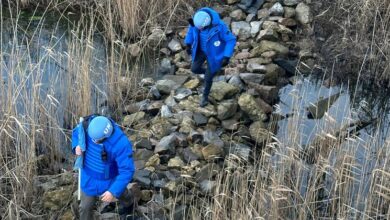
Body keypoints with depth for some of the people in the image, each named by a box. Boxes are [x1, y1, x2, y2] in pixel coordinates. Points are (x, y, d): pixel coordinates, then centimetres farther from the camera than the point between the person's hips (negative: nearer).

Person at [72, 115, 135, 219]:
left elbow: (127, 170, -31)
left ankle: (127, 204, 70)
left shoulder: (121, 143, -41)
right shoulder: (88, 123, -28)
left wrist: (113, 192, -35)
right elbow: (76, 132, -3)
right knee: (85, 207, 18)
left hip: (110, 178, -2)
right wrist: (77, 146, -24)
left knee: (119, 192, 32)